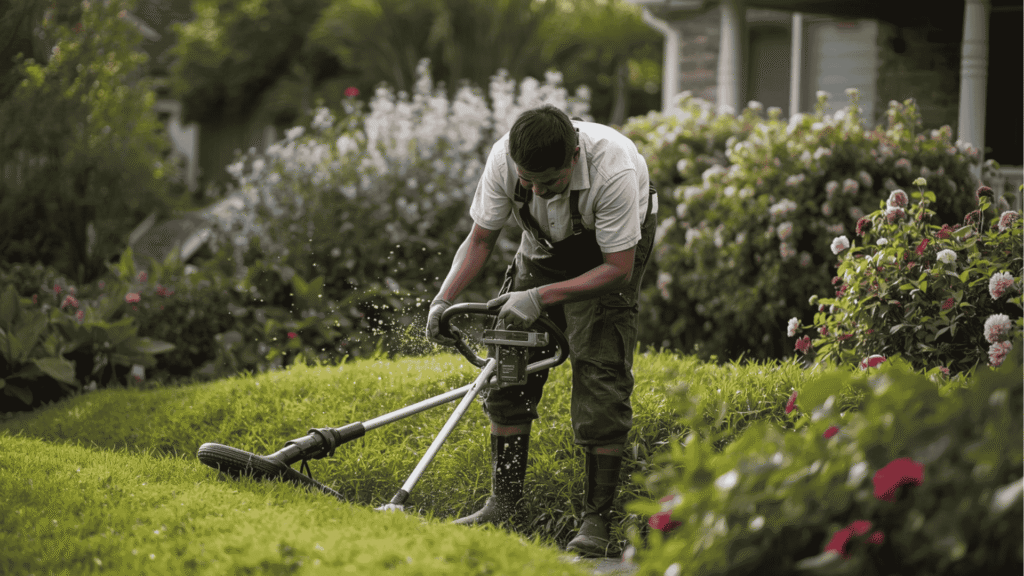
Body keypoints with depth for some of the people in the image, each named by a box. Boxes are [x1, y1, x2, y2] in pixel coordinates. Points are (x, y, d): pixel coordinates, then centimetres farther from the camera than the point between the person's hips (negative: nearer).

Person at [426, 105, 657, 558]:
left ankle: (597, 520, -12)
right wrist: (444, 299, -25)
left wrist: (541, 297, -36)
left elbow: (619, 269, -31)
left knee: (599, 369, -17)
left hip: (609, 250, -4)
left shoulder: (614, 170, -39)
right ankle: (505, 504, 7)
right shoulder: (504, 158, -28)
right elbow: (481, 238, -12)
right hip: (546, 245, 4)